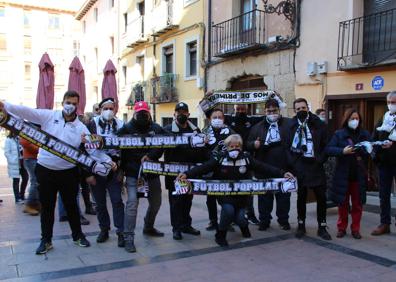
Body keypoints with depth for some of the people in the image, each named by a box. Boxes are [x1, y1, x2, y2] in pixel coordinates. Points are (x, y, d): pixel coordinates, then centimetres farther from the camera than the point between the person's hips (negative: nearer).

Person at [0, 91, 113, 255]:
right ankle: (46, 240, 25)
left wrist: (107, 161, -19)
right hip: (45, 170, 0)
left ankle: (77, 235, 29)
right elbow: (27, 112, -13)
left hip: (68, 172, 0)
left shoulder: (81, 128, -2)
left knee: (71, 205, 12)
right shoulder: (49, 116, -3)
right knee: (47, 206, 10)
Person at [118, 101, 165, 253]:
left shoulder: (156, 128, 5)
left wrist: (150, 156, -20)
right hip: (133, 173, -4)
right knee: (132, 202, -13)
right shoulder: (126, 129, -2)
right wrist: (121, 168, -13)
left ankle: (148, 227, 40)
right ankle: (128, 238, -5)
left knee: (156, 202, 16)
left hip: (152, 172, 4)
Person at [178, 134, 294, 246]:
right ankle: (220, 235, 1)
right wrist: (187, 174, -35)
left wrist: (282, 173, -20)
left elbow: (263, 167, -11)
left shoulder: (246, 158, -7)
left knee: (240, 219, -8)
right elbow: (204, 167, -21)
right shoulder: (220, 157, -11)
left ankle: (244, 225, 33)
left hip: (241, 194, 2)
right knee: (228, 210, -27)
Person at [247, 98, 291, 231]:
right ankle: (264, 220, 20)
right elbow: (248, 144, 10)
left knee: (283, 195, 10)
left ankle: (283, 220, 24)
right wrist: (254, 144, -13)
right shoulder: (258, 127, 9)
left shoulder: (288, 124, 1)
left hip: (283, 168, -1)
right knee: (264, 195, 8)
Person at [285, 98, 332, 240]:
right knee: (301, 197, 9)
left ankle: (322, 227, 15)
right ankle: (301, 225, 22)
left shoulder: (319, 124, 1)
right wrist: (292, 162, -5)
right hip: (299, 167, 1)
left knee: (321, 197, 2)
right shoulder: (291, 125, 4)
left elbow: (326, 145, 1)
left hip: (315, 166, 0)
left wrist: (320, 160, -9)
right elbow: (287, 146, 5)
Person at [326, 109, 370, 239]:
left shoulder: (365, 134, 6)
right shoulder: (339, 134, -1)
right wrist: (342, 151, -24)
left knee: (357, 204, 9)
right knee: (343, 203, 9)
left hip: (359, 176, 2)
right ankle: (341, 228, 21)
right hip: (343, 175, -1)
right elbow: (329, 149, -9)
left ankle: (355, 229, 21)